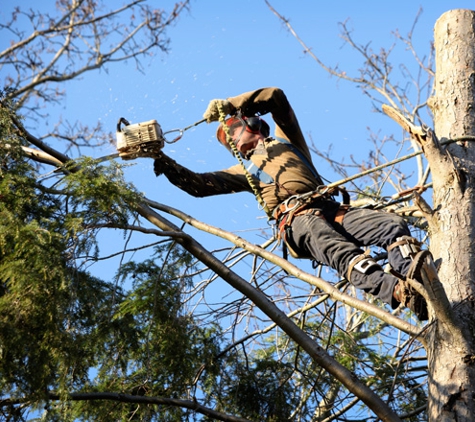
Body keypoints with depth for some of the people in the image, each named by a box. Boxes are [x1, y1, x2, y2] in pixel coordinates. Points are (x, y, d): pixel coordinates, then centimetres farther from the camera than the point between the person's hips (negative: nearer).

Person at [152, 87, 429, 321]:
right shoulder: (245, 170, 33)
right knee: (342, 252, -37)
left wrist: (229, 105, 18)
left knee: (394, 224, -23)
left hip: (333, 209, 4)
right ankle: (402, 293, -60)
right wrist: (169, 167, 15)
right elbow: (200, 184, 27)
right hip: (298, 219, -3)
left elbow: (276, 97, 23)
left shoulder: (286, 141, 32)